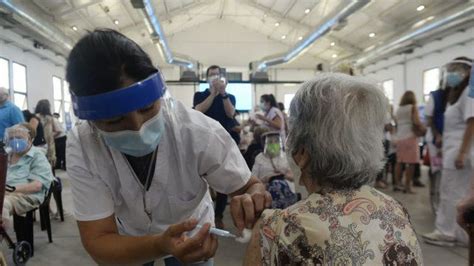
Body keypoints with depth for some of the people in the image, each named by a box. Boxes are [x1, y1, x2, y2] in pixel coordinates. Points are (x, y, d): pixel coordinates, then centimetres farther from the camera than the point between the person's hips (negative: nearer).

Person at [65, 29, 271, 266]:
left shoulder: (200, 132, -33)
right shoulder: (81, 148, -28)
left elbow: (251, 187, -21)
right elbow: (97, 242, -27)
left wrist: (251, 201, -44)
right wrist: (160, 246, -45)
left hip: (192, 234, 0)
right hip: (129, 241, 1)